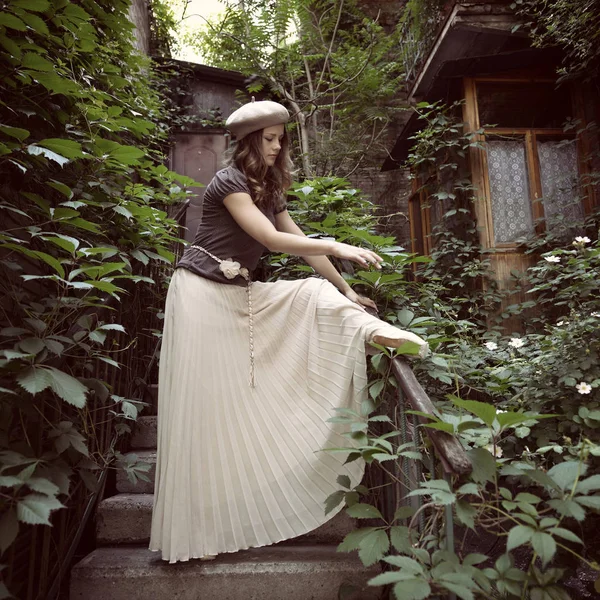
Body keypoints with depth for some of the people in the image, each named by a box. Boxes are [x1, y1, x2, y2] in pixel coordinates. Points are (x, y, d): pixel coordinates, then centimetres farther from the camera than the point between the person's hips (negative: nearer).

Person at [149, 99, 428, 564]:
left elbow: (301, 243, 11)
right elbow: (271, 238, -21)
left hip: (242, 296, 8)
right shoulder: (229, 180, -10)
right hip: (203, 293, -8)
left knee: (317, 294, -3)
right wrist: (338, 247, -20)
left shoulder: (269, 191, 13)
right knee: (205, 402, -7)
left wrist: (345, 290, 8)